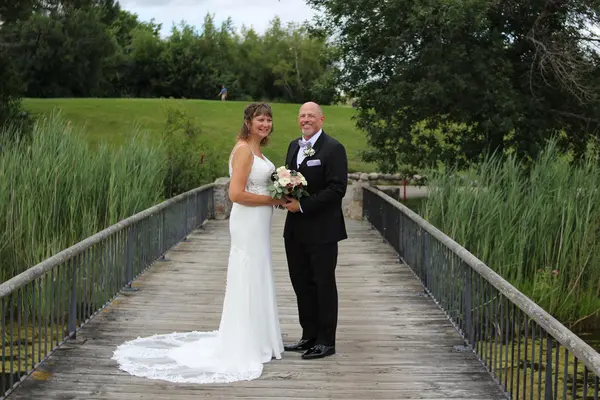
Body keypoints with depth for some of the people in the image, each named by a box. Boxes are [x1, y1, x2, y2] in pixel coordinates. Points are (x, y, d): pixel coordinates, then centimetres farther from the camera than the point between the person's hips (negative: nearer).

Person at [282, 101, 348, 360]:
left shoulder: (333, 149, -11)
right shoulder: (294, 146, 14)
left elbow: (337, 188, -18)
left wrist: (302, 205, -19)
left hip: (322, 231, -7)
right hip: (296, 230, 8)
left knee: (324, 285, 1)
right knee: (301, 284, 13)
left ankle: (326, 342, 9)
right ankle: (310, 337, 24)